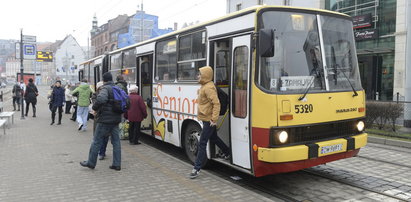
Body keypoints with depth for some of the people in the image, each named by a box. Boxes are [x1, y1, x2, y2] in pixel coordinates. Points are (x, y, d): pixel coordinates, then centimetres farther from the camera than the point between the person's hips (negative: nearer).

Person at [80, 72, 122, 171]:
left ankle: (91, 163, 15)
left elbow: (100, 99, -32)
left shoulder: (105, 88, -12)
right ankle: (117, 164, 11)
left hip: (105, 119, -7)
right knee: (116, 141, 9)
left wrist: (94, 107, -15)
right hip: (116, 119, 7)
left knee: (97, 141, 5)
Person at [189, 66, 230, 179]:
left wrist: (214, 119, -28)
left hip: (209, 120, -10)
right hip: (206, 118, 10)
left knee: (202, 143, -7)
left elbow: (216, 103, -27)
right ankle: (228, 153, 44)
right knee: (213, 138, 25)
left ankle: (197, 168, -2)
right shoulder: (204, 86, 10)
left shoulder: (209, 88, -20)